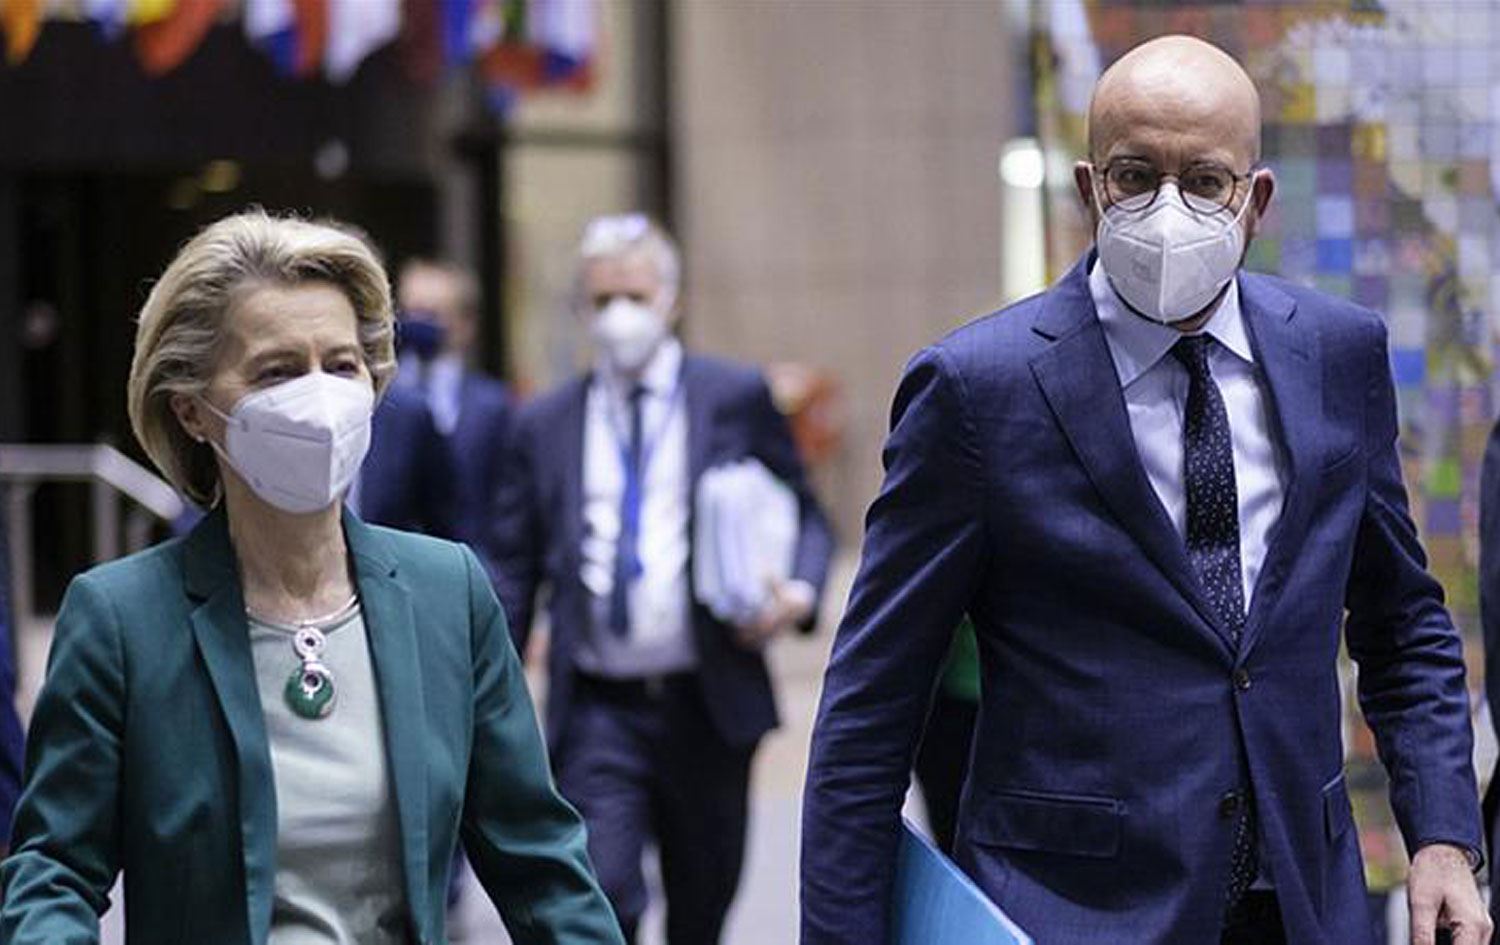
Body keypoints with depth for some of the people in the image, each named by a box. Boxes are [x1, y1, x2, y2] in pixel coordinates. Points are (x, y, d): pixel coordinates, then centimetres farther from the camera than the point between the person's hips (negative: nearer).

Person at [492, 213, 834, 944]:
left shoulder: (736, 398, 4)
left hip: (709, 707, 0)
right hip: (597, 713, 0)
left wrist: (799, 590, -15)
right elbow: (514, 574, 8)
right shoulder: (546, 425, 7)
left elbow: (803, 516, 7)